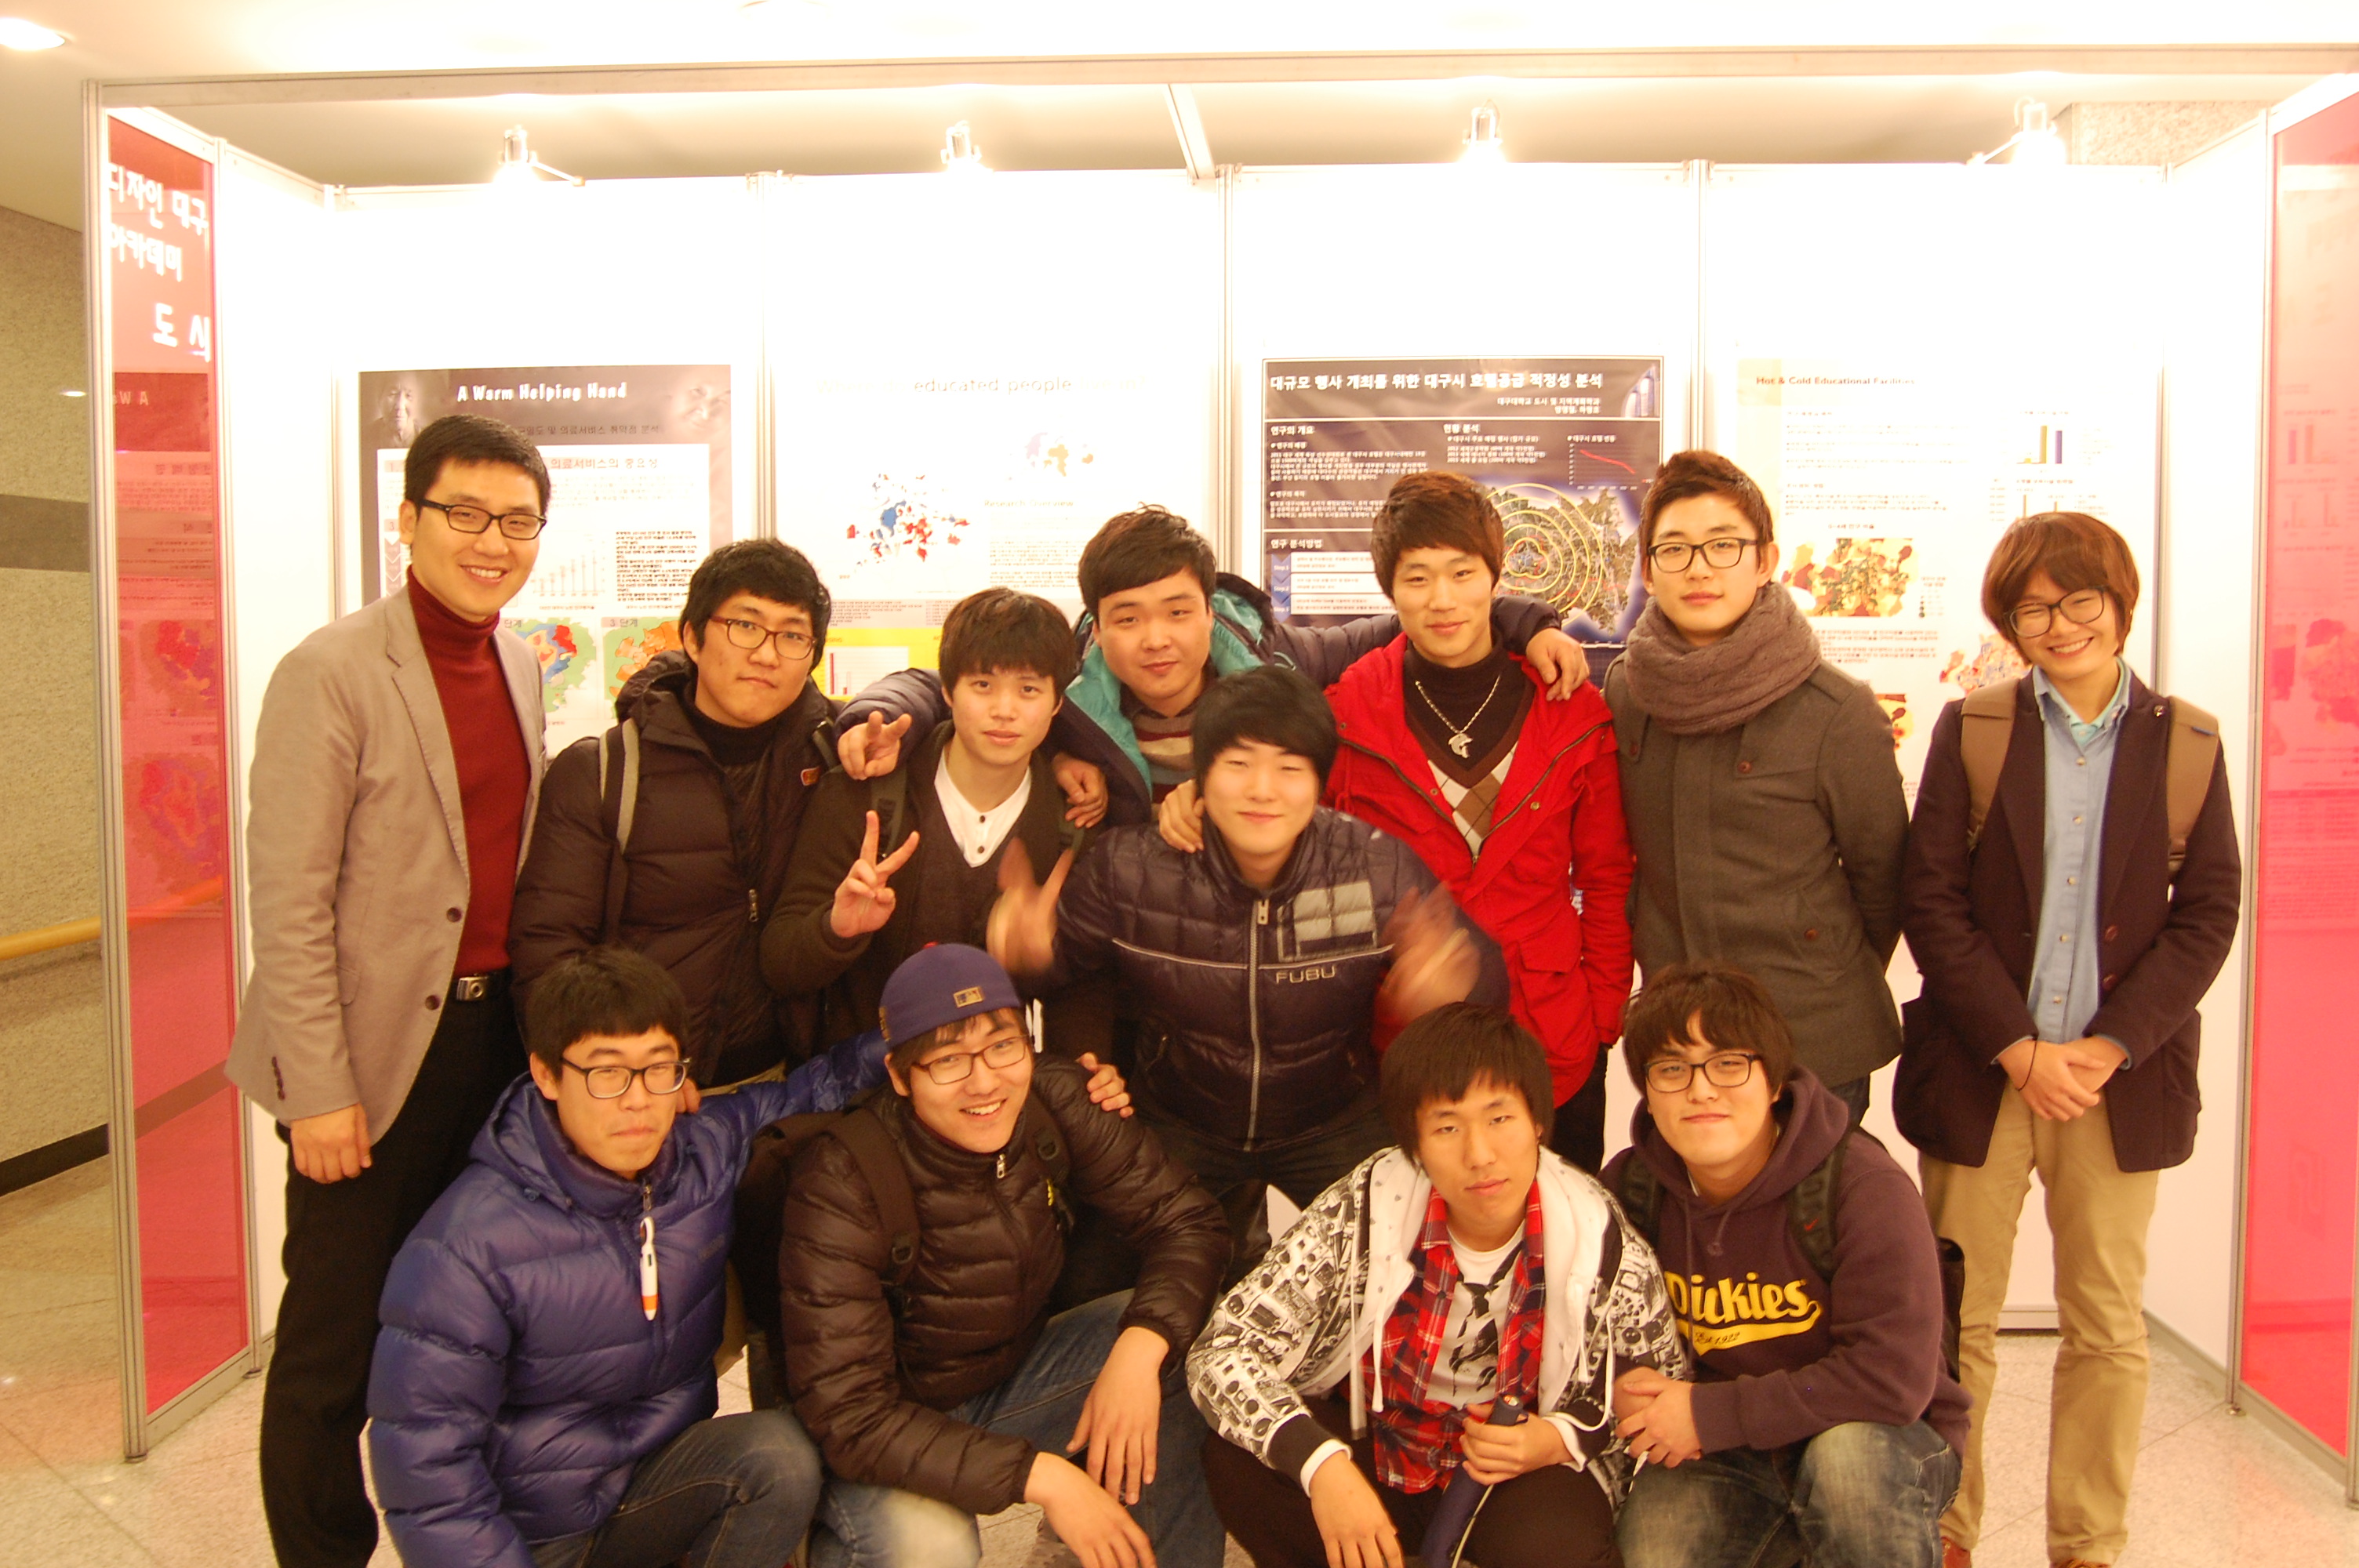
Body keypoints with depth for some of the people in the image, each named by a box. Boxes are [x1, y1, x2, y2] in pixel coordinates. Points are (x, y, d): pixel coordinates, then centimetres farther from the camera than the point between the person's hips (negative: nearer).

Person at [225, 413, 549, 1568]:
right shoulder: (331, 672, -12)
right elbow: (287, 904, -13)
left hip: (495, 1034, 6)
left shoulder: (520, 664, 8)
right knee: (336, 1346, 7)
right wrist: (320, 1090, -15)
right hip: (376, 1054, -6)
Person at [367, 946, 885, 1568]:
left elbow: (810, 1089, 8)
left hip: (658, 1485, 3)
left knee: (782, 1455, -24)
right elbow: (425, 1464, -16)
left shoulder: (706, 1152, -7)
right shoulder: (467, 1245, -20)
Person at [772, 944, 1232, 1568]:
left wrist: (1140, 1349, -29)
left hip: (1016, 1371, 5)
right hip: (889, 1436, -5)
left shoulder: (1052, 1101, -16)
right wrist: (1041, 1475, -33)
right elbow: (848, 1414, -29)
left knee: (1195, 1346, -15)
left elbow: (1187, 1220, -9)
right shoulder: (841, 1184, -28)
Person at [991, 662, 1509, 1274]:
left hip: (1334, 1127, 0)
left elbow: (1487, 971, -14)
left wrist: (1458, 982, -38)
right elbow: (1062, 954, -7)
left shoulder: (1381, 868, -20)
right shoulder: (1130, 868, -21)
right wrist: (1027, 950, -32)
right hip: (1178, 1125, 0)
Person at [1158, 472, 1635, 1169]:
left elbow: (1607, 880, 6)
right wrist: (1200, 794, -13)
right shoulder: (1348, 709, -4)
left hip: (1554, 1045, 1)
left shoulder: (1574, 713, 0)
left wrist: (1604, 1018, 1)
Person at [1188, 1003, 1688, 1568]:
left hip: (1520, 1476, -1)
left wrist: (1560, 1439, -20)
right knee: (1233, 1461, -25)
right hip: (1372, 1451, 1)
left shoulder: (1605, 1250, -17)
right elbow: (1223, 1351, -20)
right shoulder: (1361, 1214, -19)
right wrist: (1320, 1463, -35)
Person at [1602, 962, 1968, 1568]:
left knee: (1846, 1452, -36)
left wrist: (1710, 1413, -25)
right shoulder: (1631, 1189, -6)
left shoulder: (1863, 1186, -20)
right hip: (1720, 1454, 2)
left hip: (1882, 1443, -2)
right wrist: (1628, 1395, -15)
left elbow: (1893, 1377, -27)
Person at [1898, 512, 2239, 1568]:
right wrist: (2020, 1050, -11)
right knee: (1957, 1321, 6)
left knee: (2108, 1325, 10)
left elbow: (2208, 915, 1)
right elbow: (1932, 902, -4)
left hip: (2120, 1077, 1)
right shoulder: (1973, 731, 1)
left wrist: (2109, 1048, -10)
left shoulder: (2186, 745, 4)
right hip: (1981, 1072, -1)